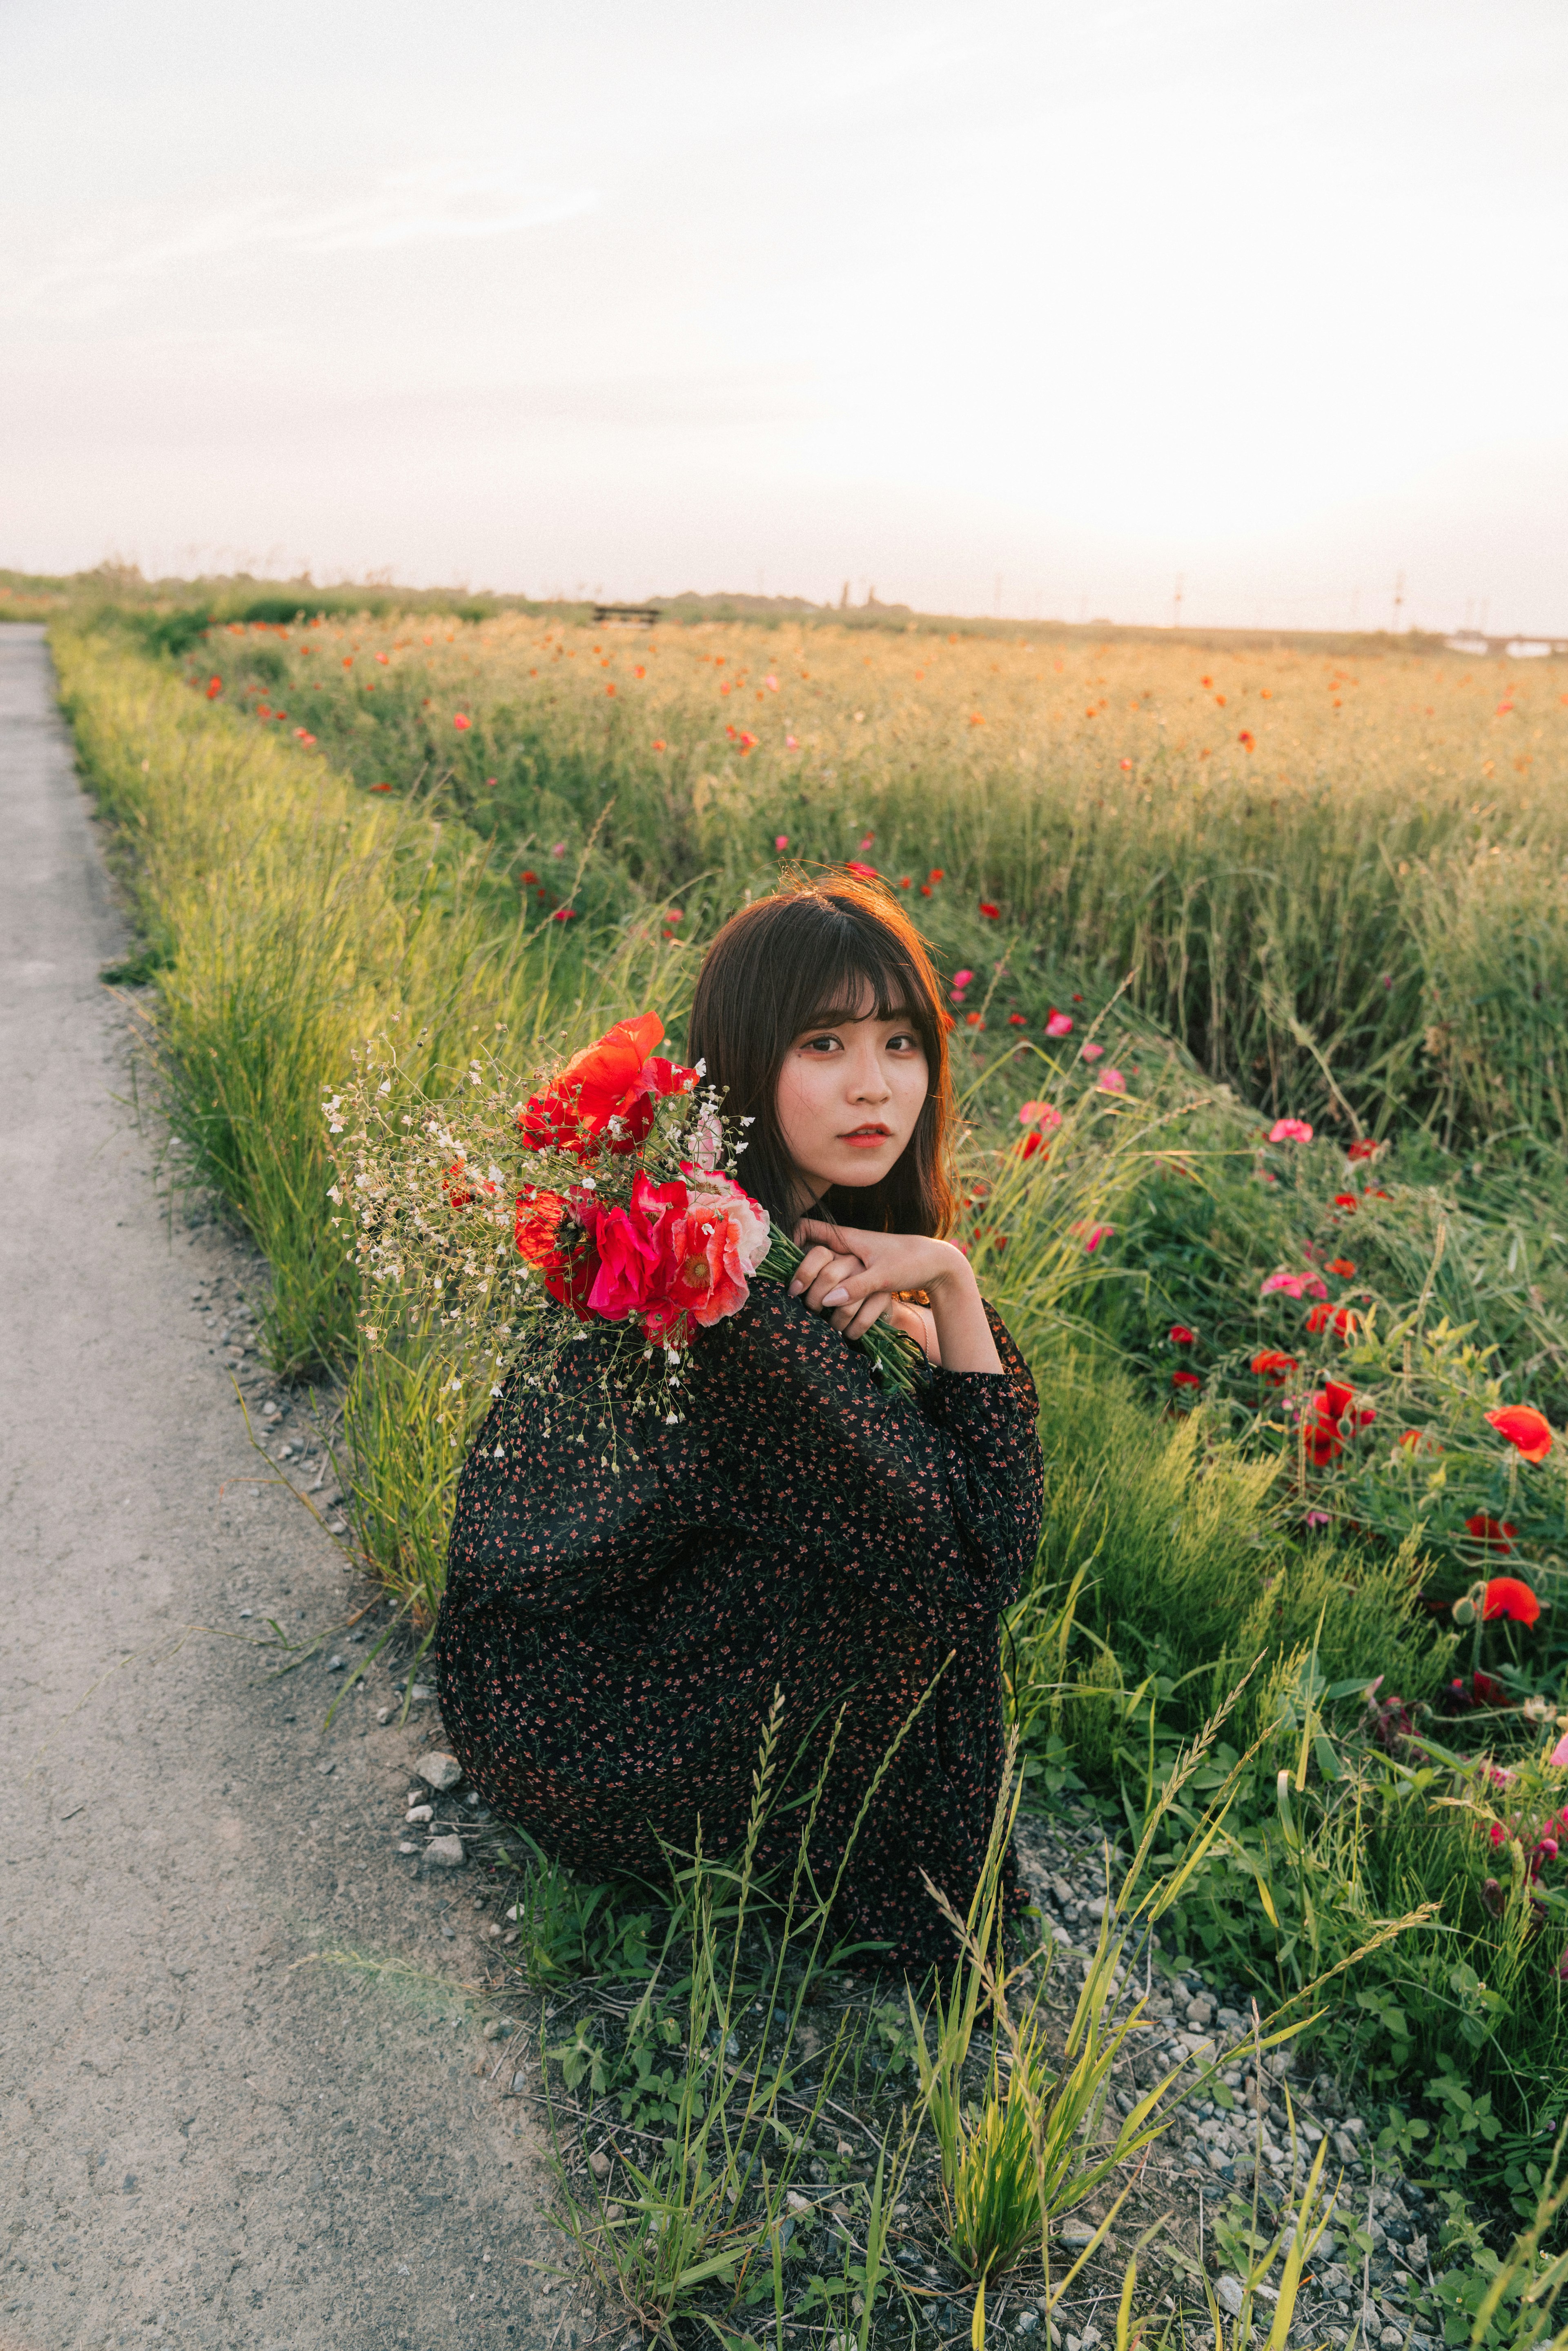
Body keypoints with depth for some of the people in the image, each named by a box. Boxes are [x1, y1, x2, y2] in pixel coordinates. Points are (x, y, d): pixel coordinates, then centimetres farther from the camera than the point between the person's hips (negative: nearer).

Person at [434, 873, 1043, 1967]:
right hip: (573, 1737, -8)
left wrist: (899, 1305, -16)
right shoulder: (740, 1293, -32)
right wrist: (951, 1281, -23)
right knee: (930, 1563, -16)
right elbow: (989, 1546, -26)